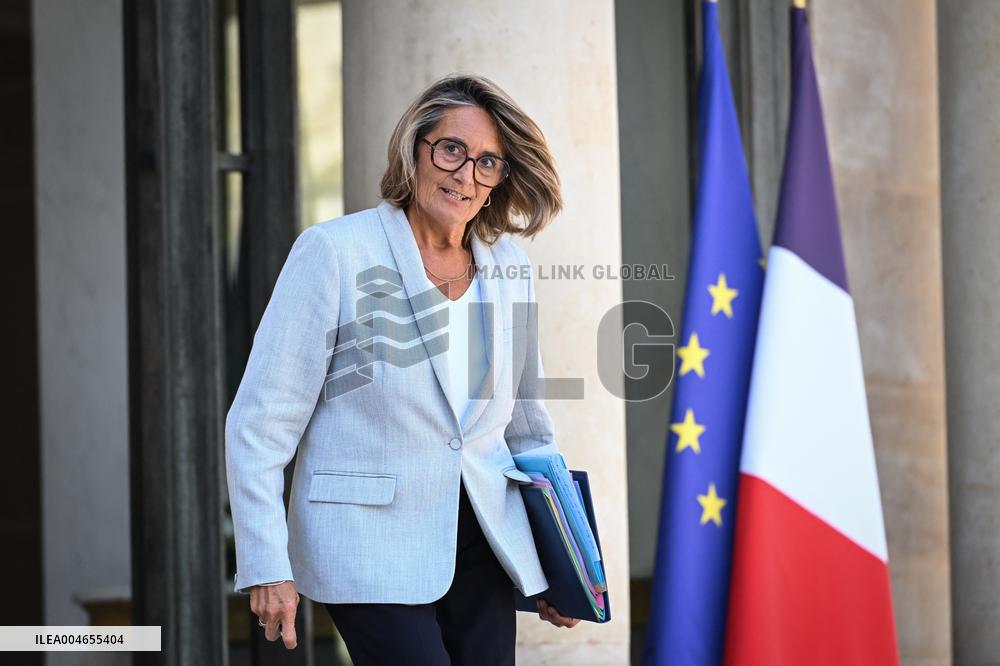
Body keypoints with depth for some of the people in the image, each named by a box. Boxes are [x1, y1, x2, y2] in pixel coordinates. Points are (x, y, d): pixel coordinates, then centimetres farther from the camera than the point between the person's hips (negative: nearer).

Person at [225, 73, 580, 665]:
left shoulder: (508, 267, 6)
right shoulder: (335, 252, -8)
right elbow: (260, 423, -9)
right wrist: (267, 567, -13)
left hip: (483, 544, 5)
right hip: (369, 546, -5)